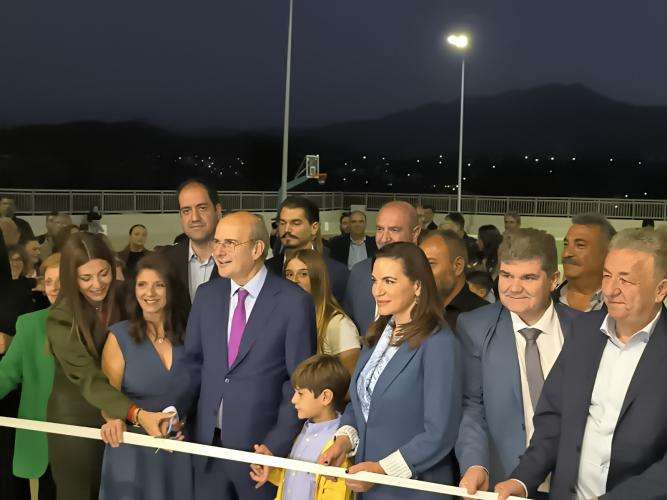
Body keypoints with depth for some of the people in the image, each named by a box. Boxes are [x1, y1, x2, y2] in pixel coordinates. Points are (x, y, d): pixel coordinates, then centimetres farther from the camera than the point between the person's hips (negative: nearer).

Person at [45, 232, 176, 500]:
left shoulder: (121, 301, -6)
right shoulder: (61, 319, -20)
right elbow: (89, 378, -29)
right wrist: (138, 414, -44)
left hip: (116, 417, 4)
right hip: (76, 420, -4)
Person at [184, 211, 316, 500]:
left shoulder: (294, 302, -11)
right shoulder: (207, 295, 4)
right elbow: (193, 361, 11)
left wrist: (277, 445, -14)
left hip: (261, 446, -4)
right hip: (208, 443, 4)